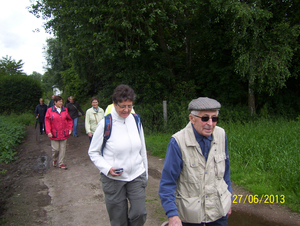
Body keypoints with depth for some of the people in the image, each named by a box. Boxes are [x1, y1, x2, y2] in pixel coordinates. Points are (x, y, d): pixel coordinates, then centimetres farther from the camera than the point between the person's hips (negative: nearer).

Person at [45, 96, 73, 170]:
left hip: (64, 133, 3)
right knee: (55, 149, 1)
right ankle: (55, 160, 32)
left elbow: (69, 120, 13)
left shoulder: (65, 110, 6)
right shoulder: (50, 110, -3)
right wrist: (48, 132, -12)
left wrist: (70, 129, 4)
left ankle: (61, 163, 19)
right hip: (54, 134, -3)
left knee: (62, 149, 7)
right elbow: (47, 121, -4)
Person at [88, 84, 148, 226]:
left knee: (140, 214, -3)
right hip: (113, 179, -2)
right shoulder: (105, 124, -13)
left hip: (136, 176, 3)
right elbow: (93, 152, -4)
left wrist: (145, 174, 12)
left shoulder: (135, 120, -1)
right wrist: (107, 168, -19)